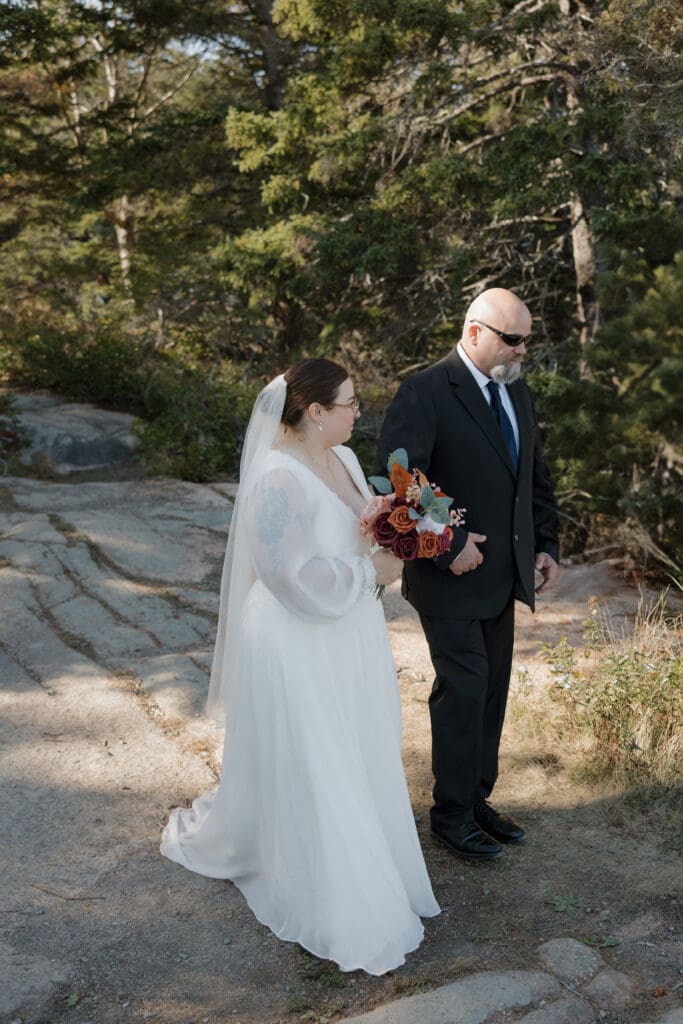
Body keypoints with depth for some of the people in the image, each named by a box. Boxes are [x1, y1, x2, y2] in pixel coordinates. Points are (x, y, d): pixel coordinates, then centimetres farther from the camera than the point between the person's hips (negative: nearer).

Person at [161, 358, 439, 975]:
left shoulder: (344, 458, 4)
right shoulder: (278, 479, -24)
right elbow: (297, 575, -27)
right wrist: (371, 571, -18)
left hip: (352, 640, 9)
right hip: (300, 650, -8)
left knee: (357, 763, 19)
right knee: (311, 775, 8)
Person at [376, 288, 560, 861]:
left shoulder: (518, 394, 11)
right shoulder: (424, 394, -15)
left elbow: (536, 477, 18)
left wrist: (546, 544, 9)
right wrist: (447, 545, -22)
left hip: (503, 576, 8)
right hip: (451, 576, -7)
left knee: (492, 689, 13)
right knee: (464, 689, -2)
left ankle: (478, 798, 28)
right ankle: (452, 814, 14)